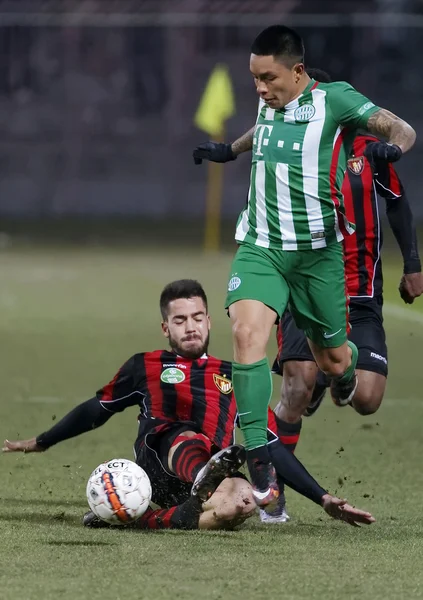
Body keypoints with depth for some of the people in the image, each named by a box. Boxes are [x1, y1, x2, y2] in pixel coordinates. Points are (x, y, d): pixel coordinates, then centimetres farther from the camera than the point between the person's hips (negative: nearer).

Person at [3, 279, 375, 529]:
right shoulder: (146, 367, 23)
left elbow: (272, 447, 24)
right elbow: (97, 410, 34)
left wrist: (324, 499, 16)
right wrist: (40, 443, 38)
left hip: (213, 468, 2)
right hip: (158, 458, -2)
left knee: (243, 500, -37)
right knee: (191, 439, -40)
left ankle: (150, 521, -39)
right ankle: (205, 482, -73)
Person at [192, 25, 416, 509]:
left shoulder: (334, 100, -8)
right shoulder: (269, 105, 9)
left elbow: (402, 130, -12)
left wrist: (392, 146, -32)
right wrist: (229, 150, 31)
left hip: (317, 251, -3)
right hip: (259, 248, 3)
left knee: (332, 360, 8)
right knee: (247, 332, -22)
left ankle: (345, 366, 51)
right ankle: (258, 460, -21)